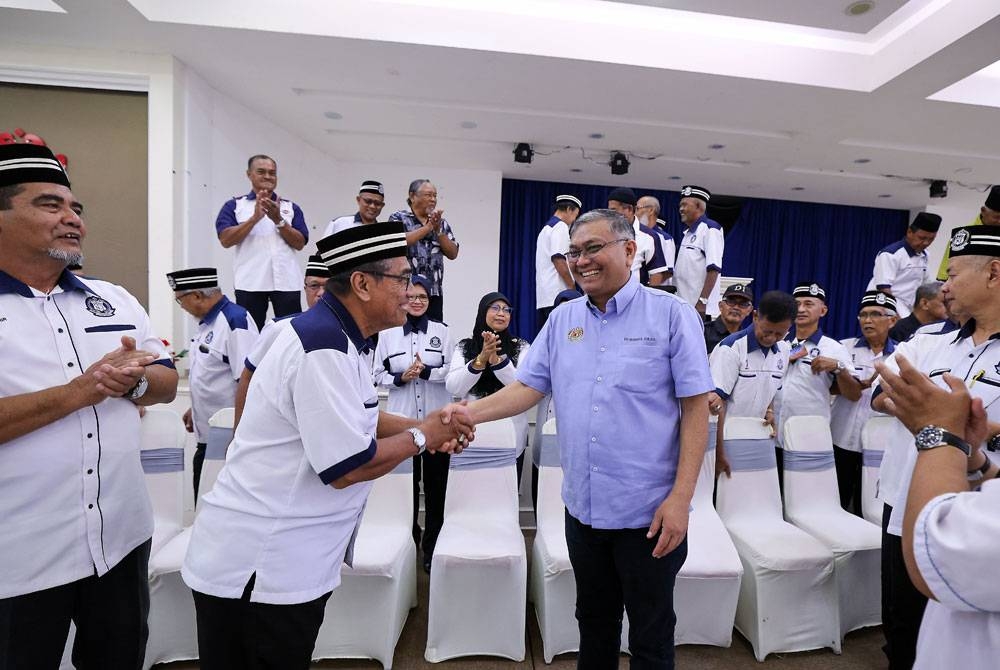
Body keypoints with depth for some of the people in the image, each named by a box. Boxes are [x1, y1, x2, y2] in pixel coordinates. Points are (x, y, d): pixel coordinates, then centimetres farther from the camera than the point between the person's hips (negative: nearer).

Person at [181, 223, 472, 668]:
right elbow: (347, 468, -26)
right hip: (256, 568, -9)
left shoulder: (333, 335, 5)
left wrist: (427, 425, 3)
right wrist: (421, 438, -11)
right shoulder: (326, 347, -27)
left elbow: (355, 419, 14)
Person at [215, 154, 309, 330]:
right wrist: (255, 217, -11)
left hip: (286, 282, 1)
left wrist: (278, 220, -9)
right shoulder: (234, 205, 10)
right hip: (249, 283, -1)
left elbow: (300, 243, 4)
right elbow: (226, 240, -4)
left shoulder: (291, 207, 14)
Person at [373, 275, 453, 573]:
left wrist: (426, 371, -17)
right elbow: (378, 375, 6)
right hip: (402, 419, 1)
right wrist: (400, 378, -13)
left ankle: (432, 548, 21)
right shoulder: (387, 333, 4)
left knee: (435, 485, 6)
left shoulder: (442, 331, 3)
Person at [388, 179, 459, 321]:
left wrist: (438, 230, -6)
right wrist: (428, 227, -14)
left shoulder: (442, 223, 14)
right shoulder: (399, 218, 4)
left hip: (434, 293, 4)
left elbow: (453, 254, 5)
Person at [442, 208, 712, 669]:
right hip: (582, 507, 4)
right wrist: (471, 413, -13)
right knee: (593, 623, 24)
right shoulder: (562, 319, 4)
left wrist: (680, 497, -14)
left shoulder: (671, 315, -9)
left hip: (648, 511, -3)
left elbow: (695, 409, -9)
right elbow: (528, 387, 3)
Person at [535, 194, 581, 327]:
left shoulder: (546, 228, 23)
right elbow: (559, 260, -15)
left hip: (543, 296, 9)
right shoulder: (560, 227, -5)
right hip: (557, 295, -9)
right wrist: (573, 287, -9)